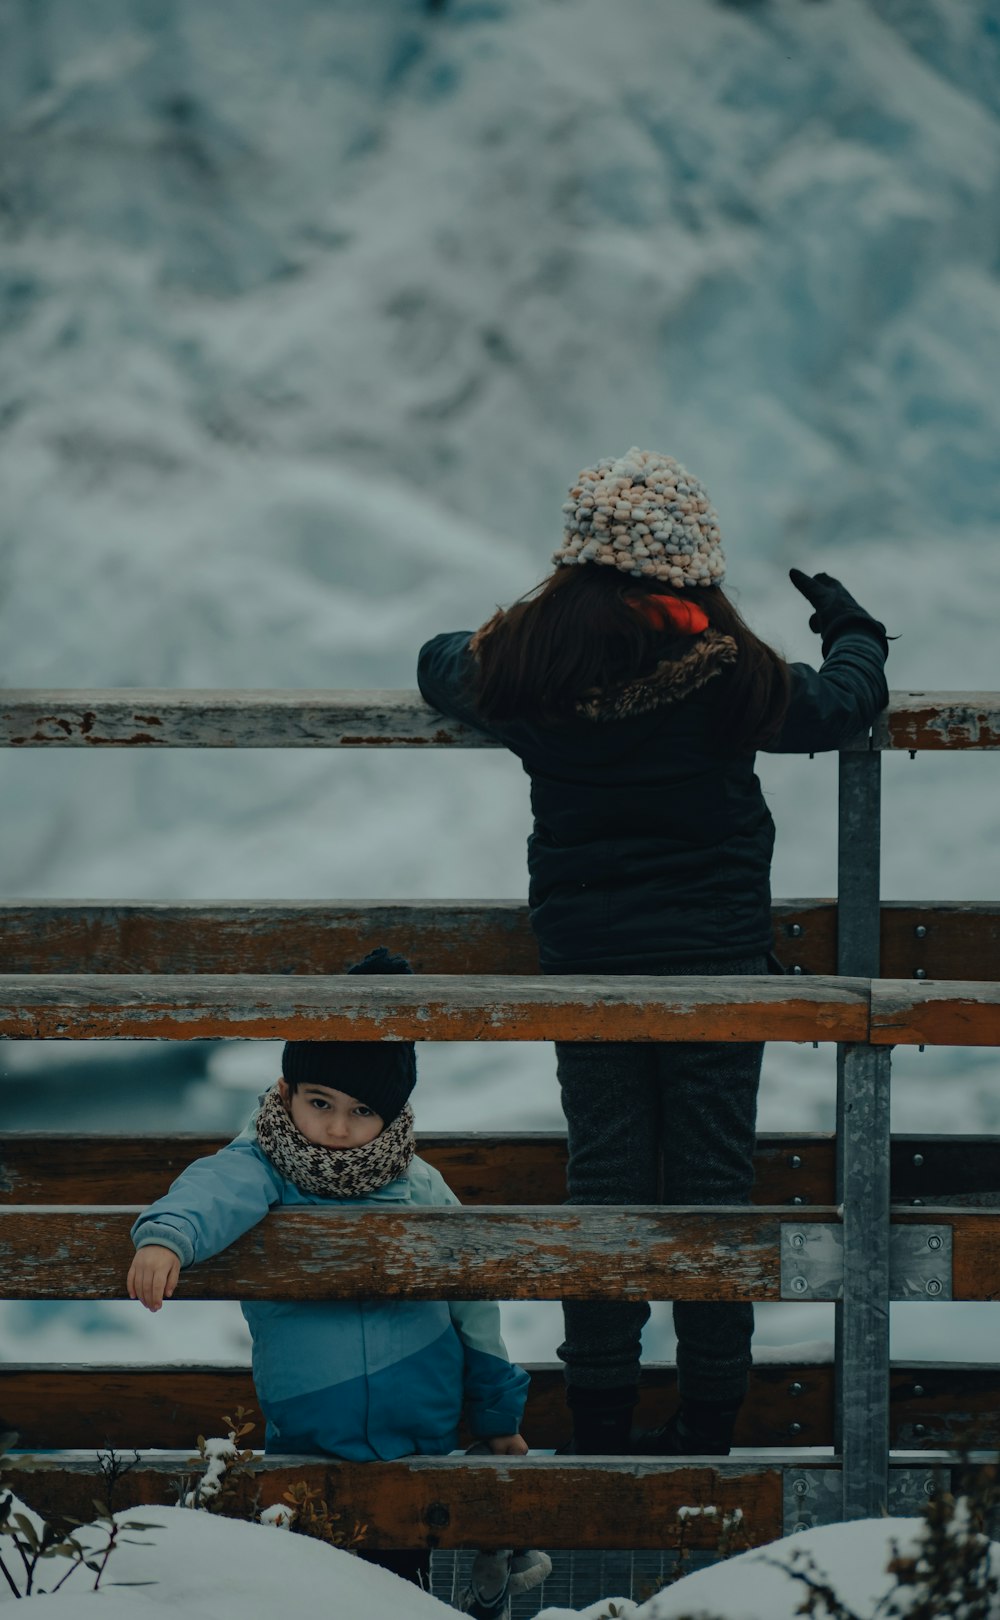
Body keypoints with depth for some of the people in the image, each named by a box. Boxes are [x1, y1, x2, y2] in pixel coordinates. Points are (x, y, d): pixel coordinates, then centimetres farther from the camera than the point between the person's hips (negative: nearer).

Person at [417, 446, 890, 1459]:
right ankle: (710, 1418, 8)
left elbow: (443, 668, 16)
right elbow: (838, 705, 4)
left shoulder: (527, 660, -6)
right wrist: (855, 632, 24)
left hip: (583, 956, 2)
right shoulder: (725, 666, -14)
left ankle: (600, 1413, 10)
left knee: (602, 1170, 8)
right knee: (711, 1172, 5)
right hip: (716, 955, -2)